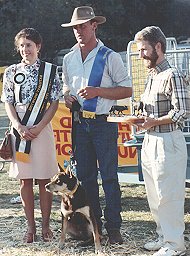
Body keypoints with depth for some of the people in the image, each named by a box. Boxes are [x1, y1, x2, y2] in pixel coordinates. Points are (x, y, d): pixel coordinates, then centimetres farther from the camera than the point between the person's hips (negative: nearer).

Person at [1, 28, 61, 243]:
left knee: (44, 180, 2)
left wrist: (39, 127, -10)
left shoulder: (49, 70, 1)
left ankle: (45, 225, 11)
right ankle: (30, 226, 13)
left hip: (42, 129, -2)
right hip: (19, 130, 2)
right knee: (25, 181, 5)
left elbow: (54, 102, 0)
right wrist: (19, 127, -10)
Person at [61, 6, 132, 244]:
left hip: (104, 123, -5)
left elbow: (127, 90, -7)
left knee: (109, 176, -2)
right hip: (80, 123, 5)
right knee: (85, 176, 10)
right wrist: (67, 97, 1)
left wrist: (97, 91, -18)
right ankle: (92, 224, 20)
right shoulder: (68, 59, 10)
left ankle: (113, 227, 6)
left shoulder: (109, 57, -6)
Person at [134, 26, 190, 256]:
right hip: (150, 141, 9)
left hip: (167, 142, -9)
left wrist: (154, 121, -20)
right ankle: (163, 236, 28)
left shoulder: (172, 75, -13)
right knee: (154, 194, 15)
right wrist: (141, 118, 5)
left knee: (168, 195, -4)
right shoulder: (151, 76, 14)